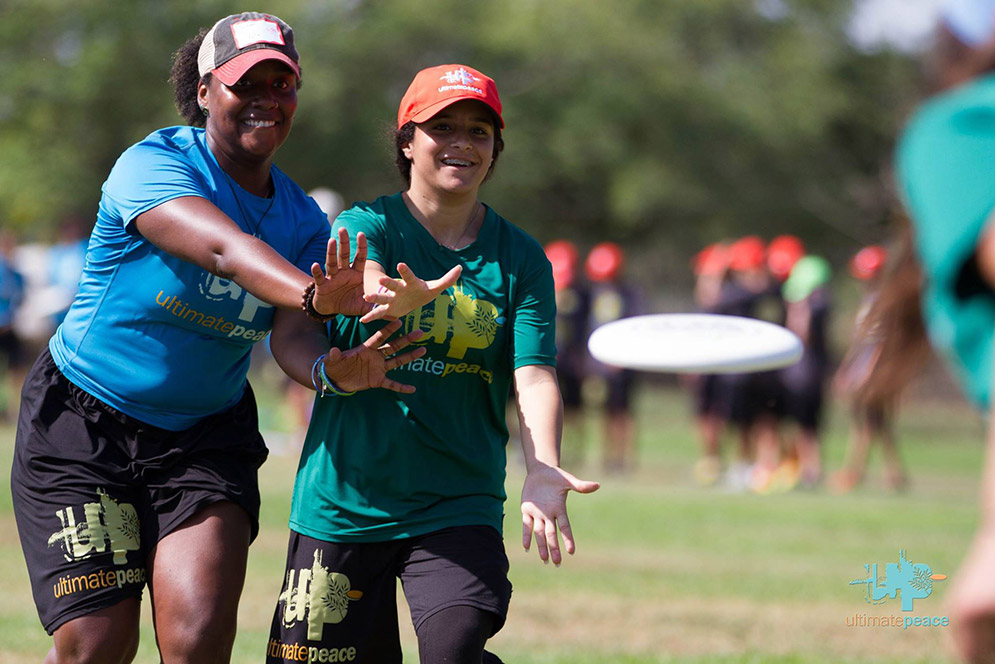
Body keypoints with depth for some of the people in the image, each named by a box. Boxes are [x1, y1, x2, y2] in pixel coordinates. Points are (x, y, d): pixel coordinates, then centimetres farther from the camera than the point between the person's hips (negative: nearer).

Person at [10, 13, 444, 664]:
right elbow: (225, 248, -36)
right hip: (82, 424, -4)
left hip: (209, 436, 4)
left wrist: (331, 368, -41)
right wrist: (316, 295, -56)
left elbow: (291, 333, -15)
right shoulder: (152, 165, -17)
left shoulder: (303, 221, 1)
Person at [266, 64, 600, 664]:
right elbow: (367, 283, -26)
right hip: (345, 499, 0)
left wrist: (542, 470, -28)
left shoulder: (521, 259, 4)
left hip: (459, 506, 0)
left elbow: (533, 376, -8)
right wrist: (401, 299, -52)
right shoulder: (364, 226, -2)